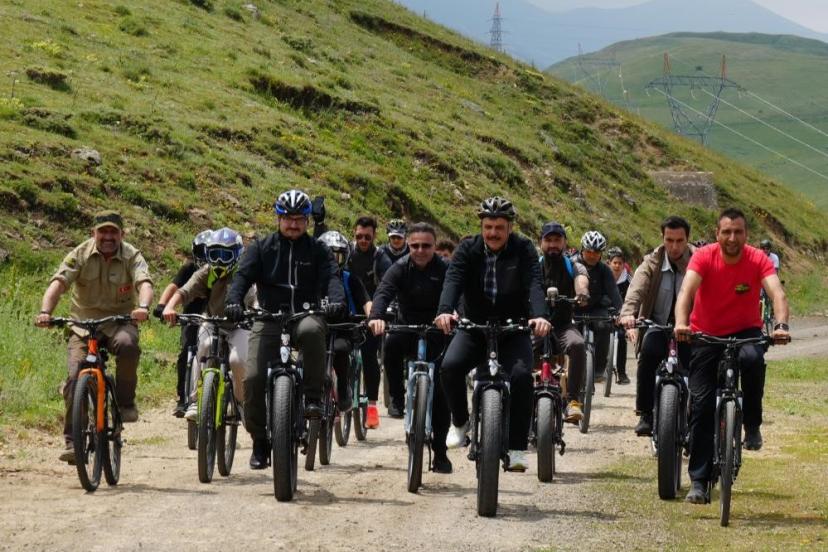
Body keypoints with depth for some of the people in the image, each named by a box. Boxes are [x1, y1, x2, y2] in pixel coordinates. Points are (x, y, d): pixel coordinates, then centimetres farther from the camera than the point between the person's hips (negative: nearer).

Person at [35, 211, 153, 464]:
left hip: (119, 322, -1)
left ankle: (125, 402, -15)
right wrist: (45, 312, -36)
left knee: (127, 344, -36)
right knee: (75, 378, -15)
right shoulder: (80, 255, -4)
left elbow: (144, 283, -23)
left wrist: (143, 307, -46)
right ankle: (72, 441, -6)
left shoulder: (132, 257, -5)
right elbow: (58, 283, -17)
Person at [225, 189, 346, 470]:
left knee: (311, 330, -39)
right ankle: (259, 440, 3)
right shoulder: (261, 248, 10)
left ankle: (313, 397, -26)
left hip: (306, 316, -1)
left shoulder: (317, 250, 10)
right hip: (269, 319, 1)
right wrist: (233, 301, -24)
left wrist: (336, 300, -28)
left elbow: (331, 276, -5)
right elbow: (243, 275, -3)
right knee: (253, 378, -15)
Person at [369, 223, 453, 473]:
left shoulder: (444, 269, -8)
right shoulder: (400, 268, -6)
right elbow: (383, 293, -22)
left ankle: (440, 452, 3)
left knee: (440, 391, -8)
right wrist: (376, 317, -44)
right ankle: (398, 398, -17)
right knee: (391, 344, -34)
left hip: (438, 335, -1)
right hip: (408, 330, 1)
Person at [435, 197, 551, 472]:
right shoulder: (468, 249, -4)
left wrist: (539, 316, -42)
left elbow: (534, 284, -22)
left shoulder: (523, 250, -6)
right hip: (474, 328, 1)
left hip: (513, 330, -1)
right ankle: (460, 421, 3)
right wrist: (445, 311, -42)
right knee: (450, 366, -25)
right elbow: (453, 281, -21)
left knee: (521, 375, -27)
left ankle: (517, 447, -16)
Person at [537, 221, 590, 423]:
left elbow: (581, 279, -17)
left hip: (563, 325, 0)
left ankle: (573, 400, -32)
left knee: (577, 344, -34)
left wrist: (582, 291, -42)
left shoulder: (573, 267, 6)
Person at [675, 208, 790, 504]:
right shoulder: (704, 257, -17)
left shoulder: (758, 260, -15)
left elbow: (777, 294, -29)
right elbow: (686, 290, -31)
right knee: (702, 404, -6)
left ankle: (752, 425, -13)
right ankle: (698, 481, 3)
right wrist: (681, 324, -50)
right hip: (706, 334, 0)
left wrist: (781, 326, -49)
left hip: (745, 332, 0)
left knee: (752, 359, -36)